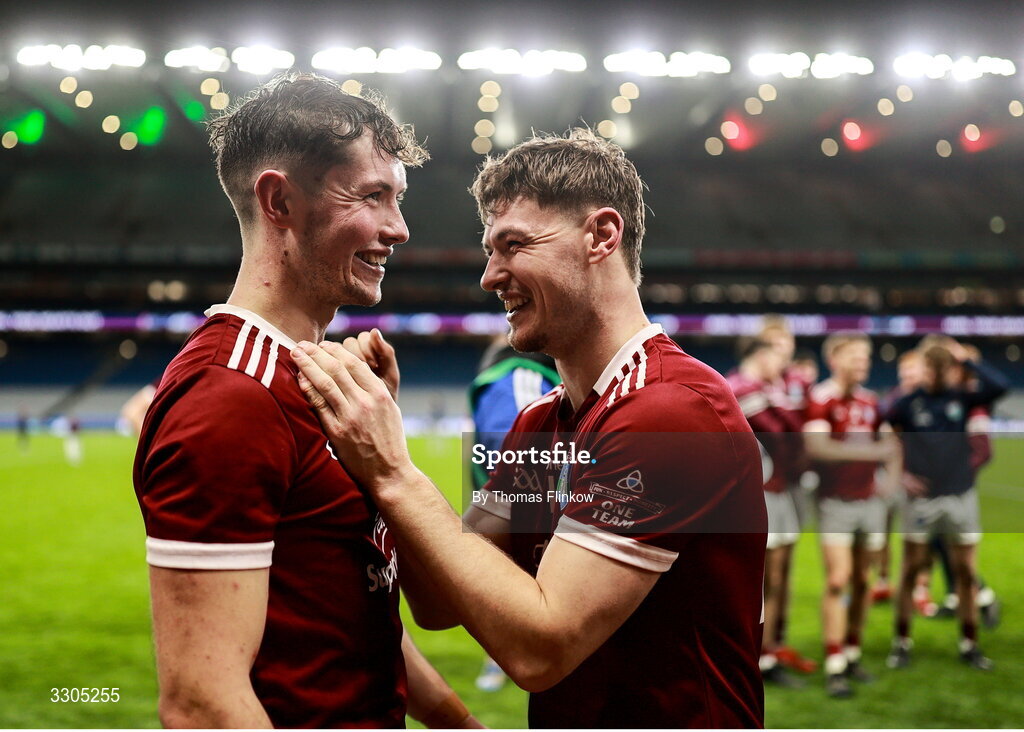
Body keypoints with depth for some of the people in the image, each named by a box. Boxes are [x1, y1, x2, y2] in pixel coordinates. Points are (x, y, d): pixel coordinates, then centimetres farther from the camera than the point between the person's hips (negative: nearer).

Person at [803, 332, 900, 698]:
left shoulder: (870, 401, 11)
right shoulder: (821, 398, -10)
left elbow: (885, 443, 24)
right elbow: (816, 446, -24)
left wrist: (892, 475, 6)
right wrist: (870, 451, -26)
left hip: (870, 500, 6)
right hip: (835, 502, -6)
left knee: (863, 581, 8)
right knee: (838, 580, -11)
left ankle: (852, 654, 21)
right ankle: (834, 668, -6)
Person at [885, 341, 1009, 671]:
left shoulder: (962, 399, 1)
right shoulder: (907, 403, -3)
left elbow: (999, 386, -14)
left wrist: (968, 360, -11)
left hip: (961, 496, 2)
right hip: (921, 497, -2)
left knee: (966, 572, 6)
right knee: (911, 571, 3)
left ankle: (969, 644, 17)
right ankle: (902, 642, 13)